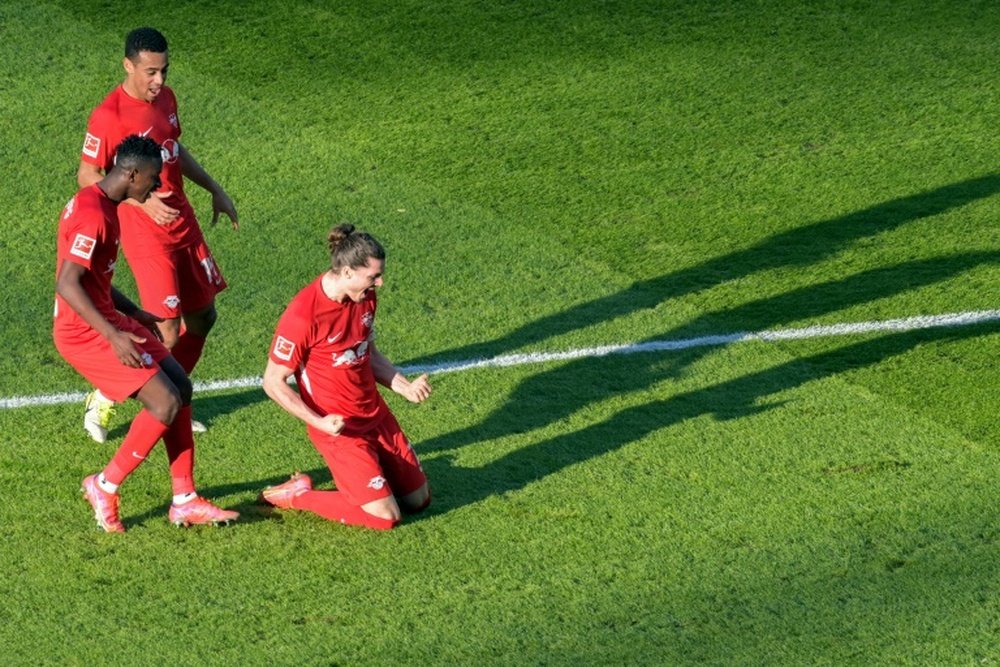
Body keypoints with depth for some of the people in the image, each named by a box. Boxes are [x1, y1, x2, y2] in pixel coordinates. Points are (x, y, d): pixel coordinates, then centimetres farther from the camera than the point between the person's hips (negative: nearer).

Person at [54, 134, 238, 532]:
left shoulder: (104, 206, 11)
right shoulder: (93, 215, -22)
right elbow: (67, 284, -29)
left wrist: (135, 314, 27)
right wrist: (114, 336, -33)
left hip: (107, 321, 11)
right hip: (85, 334, -11)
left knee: (180, 387, 7)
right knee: (166, 402, -15)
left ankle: (185, 501, 11)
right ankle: (105, 487, 1)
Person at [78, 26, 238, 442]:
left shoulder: (165, 98, 4)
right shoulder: (109, 116, -21)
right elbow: (88, 177, -17)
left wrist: (214, 189, 18)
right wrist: (142, 199, -27)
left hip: (183, 222, 8)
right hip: (145, 232, -8)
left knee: (203, 315, 13)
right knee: (168, 331, -10)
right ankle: (102, 402, 6)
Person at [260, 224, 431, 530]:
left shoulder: (364, 297, -1)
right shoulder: (304, 315, -25)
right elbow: (274, 382, -17)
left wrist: (405, 387, 0)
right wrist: (318, 422, -25)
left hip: (376, 414, 8)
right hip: (339, 428, -7)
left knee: (418, 499, 11)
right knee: (385, 515, -13)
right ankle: (299, 494, 4)